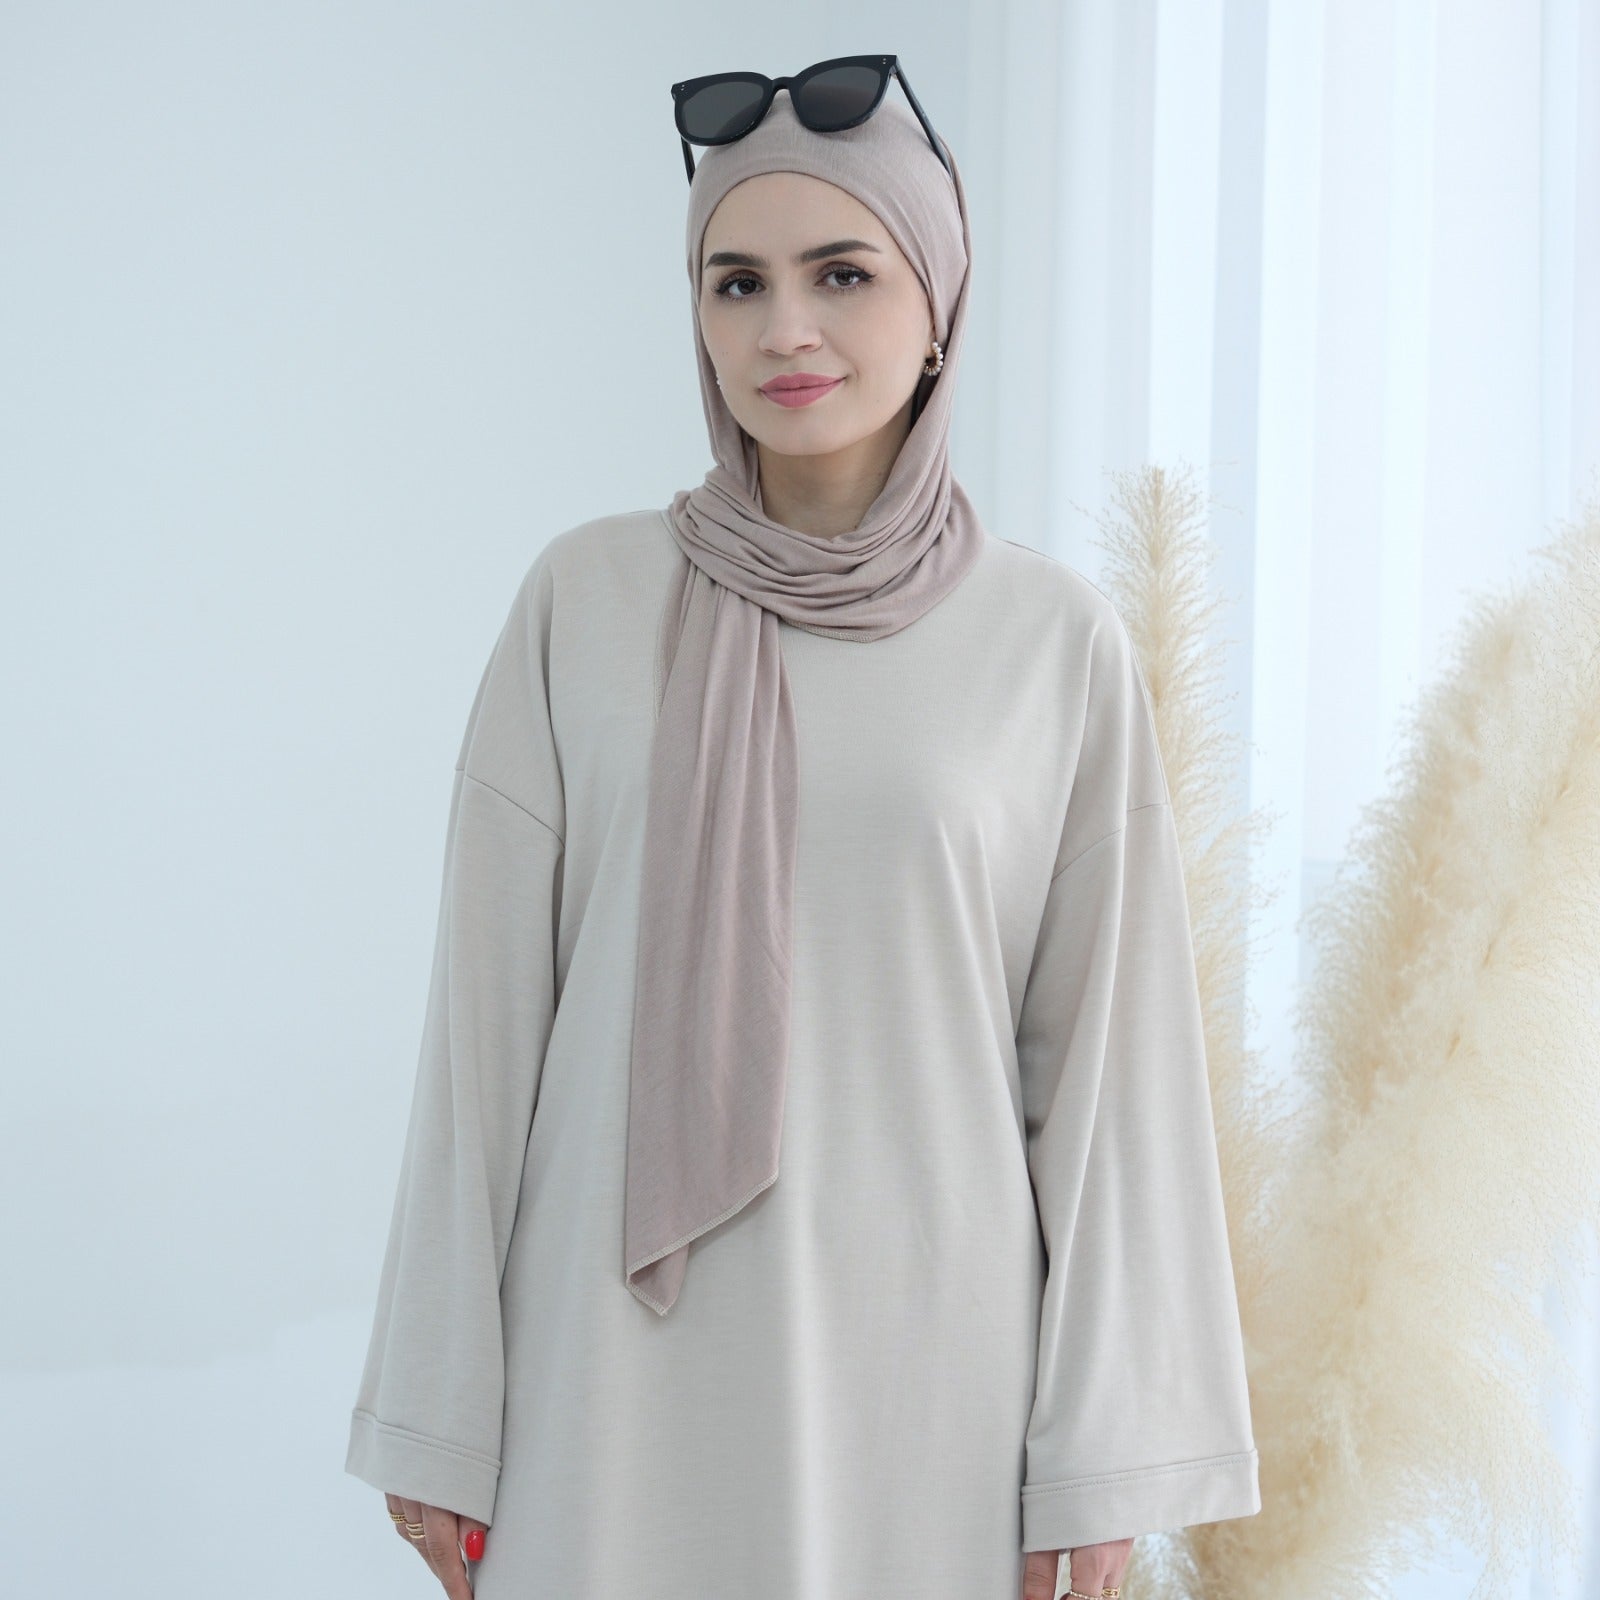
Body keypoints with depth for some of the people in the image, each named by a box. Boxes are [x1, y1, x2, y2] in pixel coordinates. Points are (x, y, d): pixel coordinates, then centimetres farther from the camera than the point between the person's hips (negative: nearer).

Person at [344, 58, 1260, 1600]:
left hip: (916, 1346, 0)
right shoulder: (587, 599, 0)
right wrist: (438, 1403, 1)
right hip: (628, 1344, 1)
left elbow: (1107, 1039, 1)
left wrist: (1108, 1443, -1)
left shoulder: (1055, 638, -1)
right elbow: (489, 1005, 1)